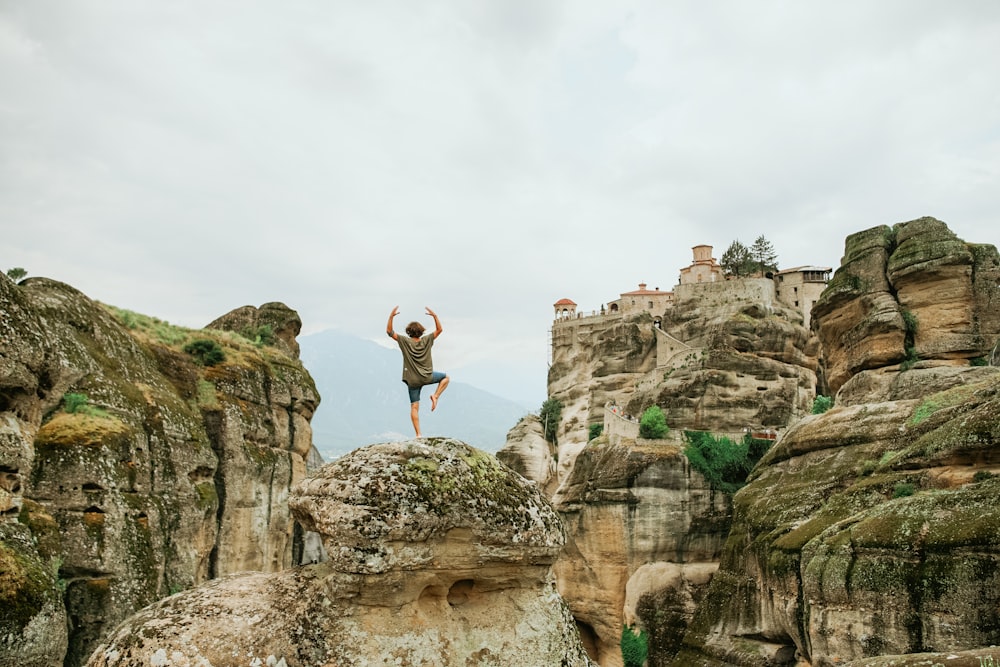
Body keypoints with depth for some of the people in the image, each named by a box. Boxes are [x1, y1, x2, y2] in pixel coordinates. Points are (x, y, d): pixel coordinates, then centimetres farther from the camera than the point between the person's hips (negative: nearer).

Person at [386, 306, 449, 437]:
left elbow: (389, 331, -3)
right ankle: (435, 396, 4)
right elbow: (439, 329, 7)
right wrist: (435, 316, 4)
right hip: (427, 377, 0)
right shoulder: (426, 341, -4)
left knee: (414, 407, 3)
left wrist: (391, 316, -5)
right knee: (445, 377, 26)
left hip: (413, 380, 0)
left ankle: (418, 434, -4)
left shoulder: (405, 341, -6)